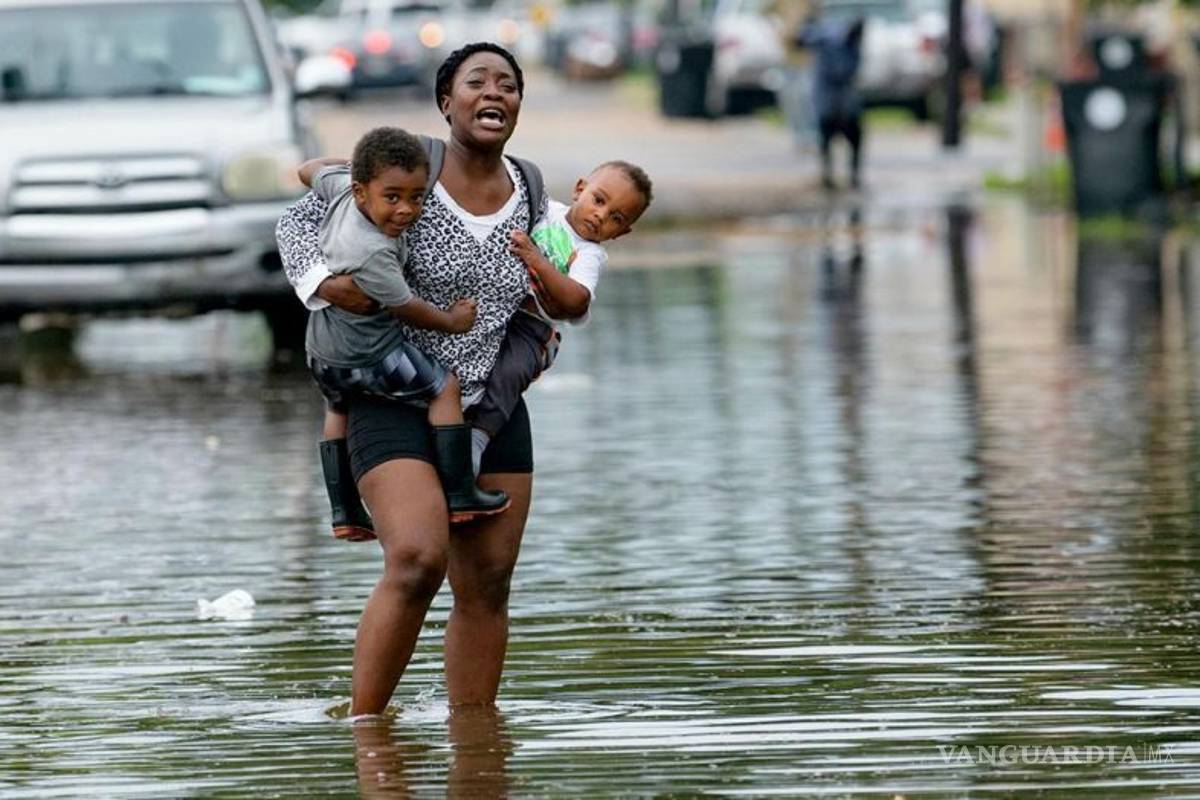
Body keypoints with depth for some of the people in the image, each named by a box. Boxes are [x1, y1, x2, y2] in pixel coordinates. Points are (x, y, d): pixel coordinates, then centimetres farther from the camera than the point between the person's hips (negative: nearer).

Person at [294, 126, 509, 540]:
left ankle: (344, 512, 36)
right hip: (366, 357, -9)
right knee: (445, 388, 3)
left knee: (339, 407, 32)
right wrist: (451, 321, -5)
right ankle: (459, 496, 3)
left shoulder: (342, 187, -18)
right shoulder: (372, 255, -37)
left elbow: (309, 170, 5)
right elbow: (405, 307, -22)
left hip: (322, 350, 9)